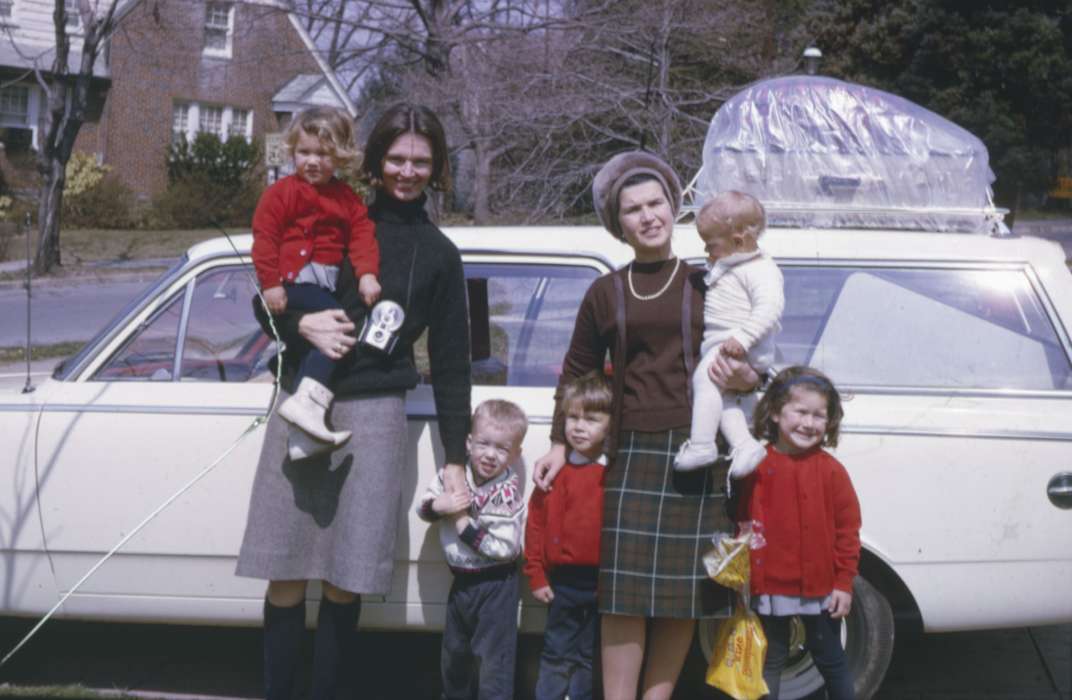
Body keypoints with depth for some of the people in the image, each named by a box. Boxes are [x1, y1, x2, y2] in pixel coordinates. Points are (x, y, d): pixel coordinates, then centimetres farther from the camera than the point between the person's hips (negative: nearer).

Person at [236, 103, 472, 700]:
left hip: (374, 417, -1)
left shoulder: (440, 255, 9)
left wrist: (456, 460, 5)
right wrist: (303, 325, -11)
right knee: (286, 576, 0)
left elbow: (451, 364, 9)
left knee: (345, 581, -1)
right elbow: (266, 301, 12)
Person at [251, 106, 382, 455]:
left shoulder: (347, 198, 16)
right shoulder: (282, 193, 1)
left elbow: (362, 236, 5)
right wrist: (270, 284, -14)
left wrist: (367, 274, -12)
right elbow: (264, 238, -6)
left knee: (321, 337, 3)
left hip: (328, 284, 7)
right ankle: (308, 401, -34)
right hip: (294, 282, -7)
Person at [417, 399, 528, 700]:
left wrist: (464, 524, -23)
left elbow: (505, 548, -24)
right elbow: (423, 509, 2)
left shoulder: (508, 493, -20)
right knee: (454, 652, 23)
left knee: (492, 656, -3)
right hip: (461, 581, 7)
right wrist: (438, 505, -20)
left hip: (495, 584, -7)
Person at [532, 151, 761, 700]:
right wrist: (559, 445, 13)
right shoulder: (605, 294, 12)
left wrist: (745, 379, -9)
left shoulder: (705, 286, 10)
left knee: (684, 593, 1)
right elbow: (575, 373, 19)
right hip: (633, 455, 0)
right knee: (627, 594, -5)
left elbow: (747, 362, 14)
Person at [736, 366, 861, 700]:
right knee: (770, 662, 14)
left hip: (820, 588, -1)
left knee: (830, 660, 13)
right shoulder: (755, 467, -3)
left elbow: (847, 529, -4)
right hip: (769, 587, 1)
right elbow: (741, 523, 2)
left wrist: (844, 583, -5)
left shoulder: (831, 471, -7)